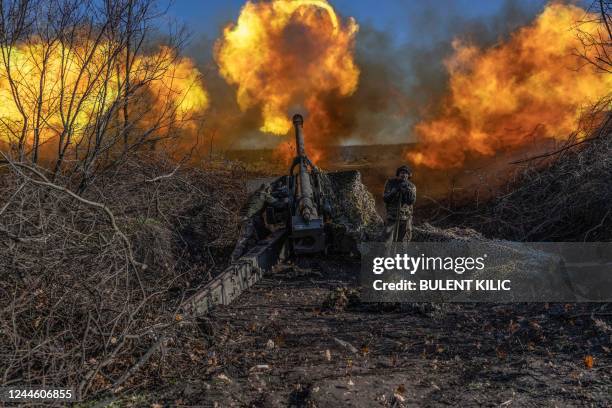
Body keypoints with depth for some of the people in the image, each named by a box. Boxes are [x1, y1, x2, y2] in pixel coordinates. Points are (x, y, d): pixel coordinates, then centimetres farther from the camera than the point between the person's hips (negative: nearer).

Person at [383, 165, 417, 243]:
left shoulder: (411, 186, 0)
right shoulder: (390, 182, -3)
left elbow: (412, 201, -13)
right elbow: (385, 198, -10)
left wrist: (408, 190, -26)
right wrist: (395, 191, -23)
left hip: (406, 218, 2)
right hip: (392, 216, -1)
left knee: (403, 241, 8)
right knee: (388, 241, -7)